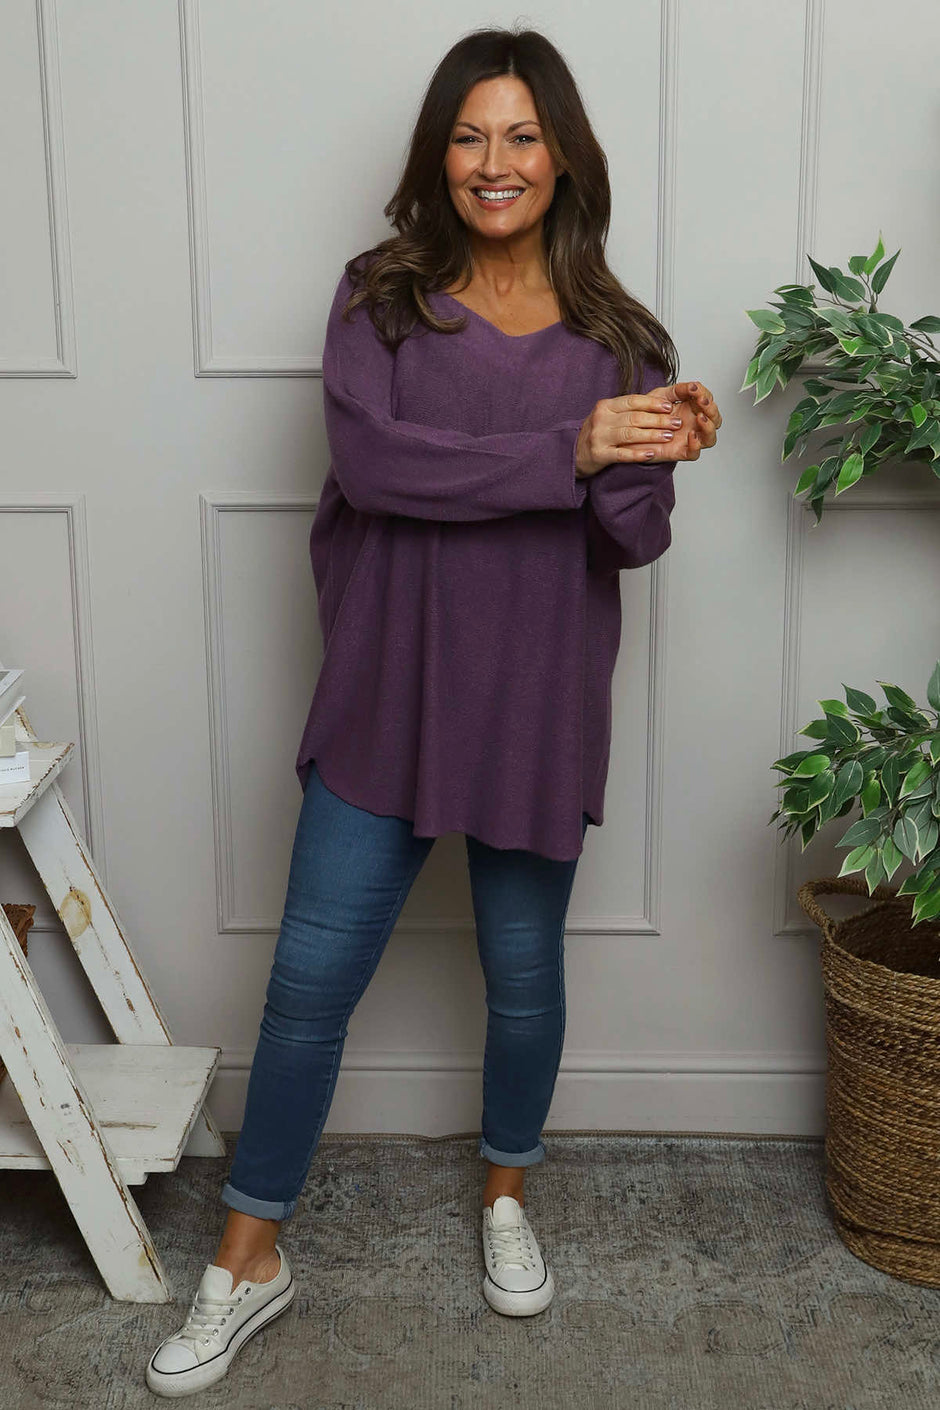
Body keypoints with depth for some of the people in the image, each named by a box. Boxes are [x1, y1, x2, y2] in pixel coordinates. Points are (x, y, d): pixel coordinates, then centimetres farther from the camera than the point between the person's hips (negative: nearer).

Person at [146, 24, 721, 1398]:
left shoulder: (617, 336, 1)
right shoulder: (380, 298, -2)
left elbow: (634, 539, -2)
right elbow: (370, 459, -19)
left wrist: (656, 462, -24)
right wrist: (568, 450, -23)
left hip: (536, 705, 1)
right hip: (386, 691, 0)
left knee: (525, 972, 15)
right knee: (311, 977, 4)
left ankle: (508, 1191, 42)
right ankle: (249, 1256, 22)